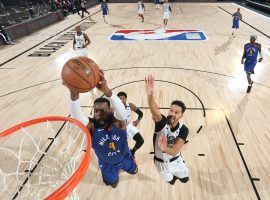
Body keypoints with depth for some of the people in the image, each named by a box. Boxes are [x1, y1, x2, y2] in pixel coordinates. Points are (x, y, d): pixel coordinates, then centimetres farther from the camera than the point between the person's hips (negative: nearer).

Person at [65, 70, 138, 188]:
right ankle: (115, 177, 64)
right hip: (107, 164, 0)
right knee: (112, 182, 28)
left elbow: (122, 111, -57)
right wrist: (74, 95, -74)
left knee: (133, 171, 31)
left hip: (124, 157, 0)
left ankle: (121, 167, 66)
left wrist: (107, 91, -77)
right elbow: (76, 117, -53)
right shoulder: (91, 126, -32)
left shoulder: (117, 121, -32)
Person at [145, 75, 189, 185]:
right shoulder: (161, 121, -32)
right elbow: (155, 112, -57)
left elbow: (175, 151, -37)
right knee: (170, 180, 27)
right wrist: (150, 95, -78)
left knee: (184, 179, 28)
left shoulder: (183, 129, -26)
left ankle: (175, 174, 62)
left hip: (175, 160, 1)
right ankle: (172, 177, 63)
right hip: (161, 162, -1)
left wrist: (164, 148, -61)